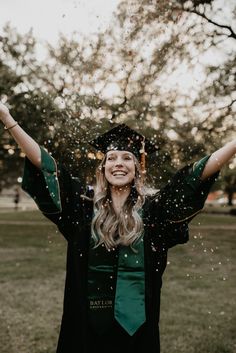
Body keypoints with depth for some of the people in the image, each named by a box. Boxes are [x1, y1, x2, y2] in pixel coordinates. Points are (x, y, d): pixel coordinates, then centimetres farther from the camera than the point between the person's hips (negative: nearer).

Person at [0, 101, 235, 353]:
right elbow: (43, 162, -4)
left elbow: (199, 173, -6)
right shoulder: (85, 206, -2)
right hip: (88, 324, 1)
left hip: (137, 324, 0)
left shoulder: (153, 209, -2)